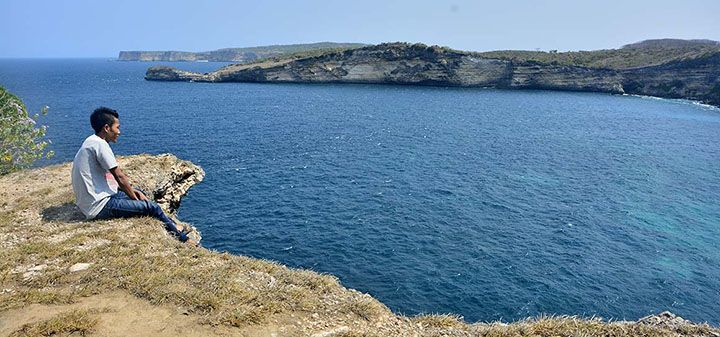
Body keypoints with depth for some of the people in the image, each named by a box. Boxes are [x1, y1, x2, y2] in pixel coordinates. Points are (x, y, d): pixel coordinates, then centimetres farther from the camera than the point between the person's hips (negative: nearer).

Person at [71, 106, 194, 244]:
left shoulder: (90, 142, 13)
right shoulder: (100, 144, -18)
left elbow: (113, 177, 16)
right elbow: (119, 176, -16)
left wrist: (134, 191, 10)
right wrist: (136, 198, -3)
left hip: (88, 203, 11)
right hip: (100, 206, -11)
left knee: (139, 192, 22)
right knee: (152, 207, -9)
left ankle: (174, 228, 25)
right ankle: (182, 238, 7)